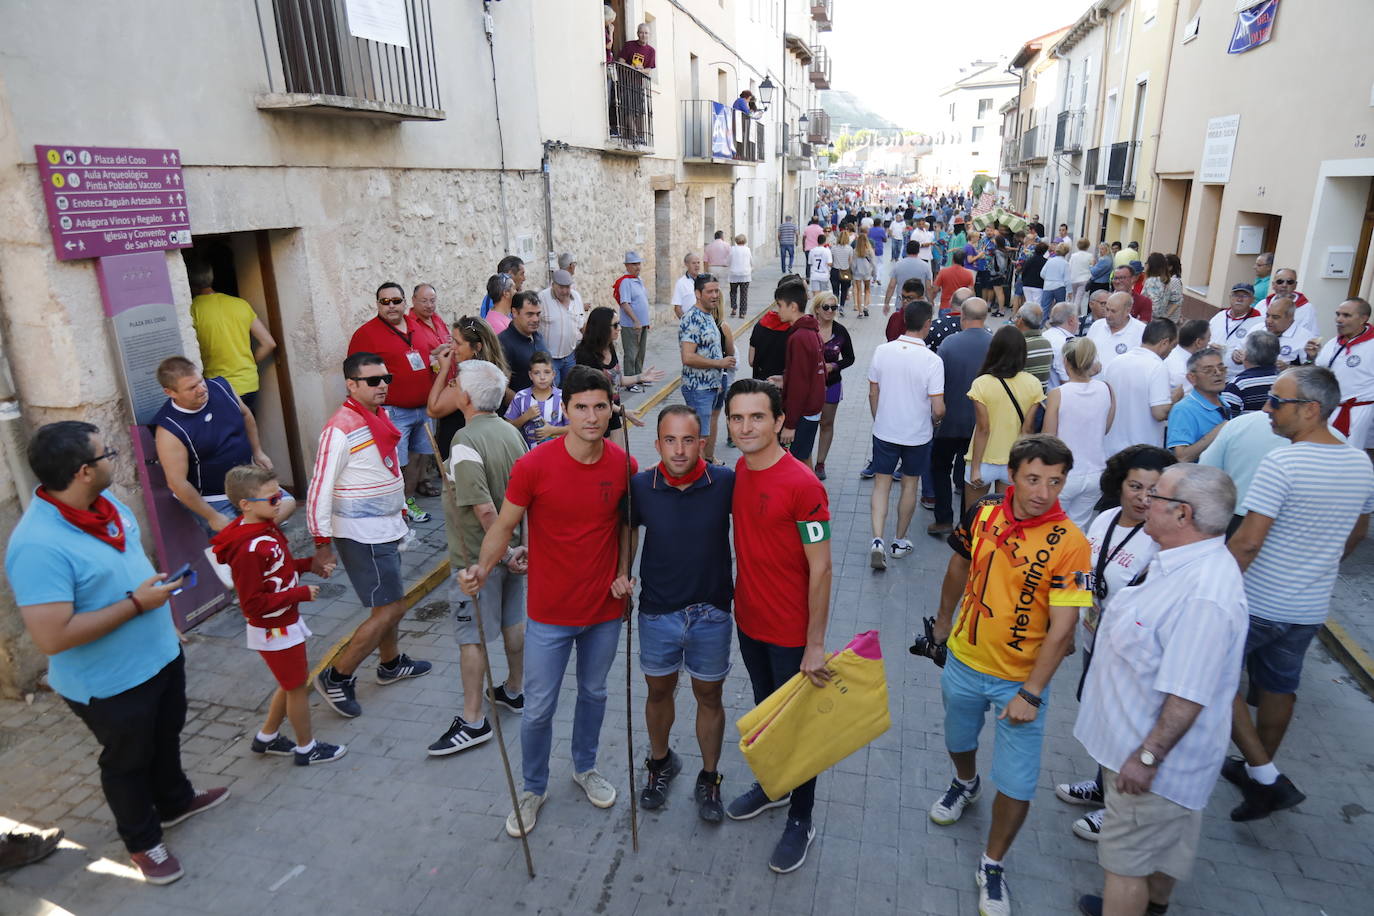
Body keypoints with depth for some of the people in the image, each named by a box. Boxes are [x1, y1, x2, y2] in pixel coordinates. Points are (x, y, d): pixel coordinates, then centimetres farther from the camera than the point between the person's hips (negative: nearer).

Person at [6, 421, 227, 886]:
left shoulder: (105, 501, -5)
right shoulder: (38, 545, -32)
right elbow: (52, 637, -33)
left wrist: (162, 612, 14)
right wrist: (136, 603, -28)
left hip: (161, 655, 8)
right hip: (111, 683, -7)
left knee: (166, 735, 28)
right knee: (127, 761, 17)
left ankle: (175, 801, 54)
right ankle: (143, 841, 41)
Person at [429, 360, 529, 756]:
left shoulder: (466, 442, -24)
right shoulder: (511, 431, 1)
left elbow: (484, 508, -30)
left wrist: (505, 552, -19)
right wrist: (522, 545, 3)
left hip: (479, 556, -8)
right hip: (510, 547, 8)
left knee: (472, 636, 3)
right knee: (514, 622, 20)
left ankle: (473, 721, 14)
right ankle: (514, 691, 39)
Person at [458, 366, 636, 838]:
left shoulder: (624, 466, -9)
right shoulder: (533, 467, -19)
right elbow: (503, 525, -11)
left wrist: (624, 572, -4)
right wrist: (482, 568, -28)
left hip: (605, 609, 3)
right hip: (550, 613, -3)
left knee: (594, 694, 23)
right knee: (538, 709, 9)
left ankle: (585, 767, 49)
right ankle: (533, 787, 36)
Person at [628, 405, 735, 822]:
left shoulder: (726, 482, -15)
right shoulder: (640, 487, -13)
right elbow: (629, 532, 4)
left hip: (711, 612, -1)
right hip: (657, 612, 1)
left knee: (710, 697, 15)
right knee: (658, 692, 20)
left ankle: (709, 778, 39)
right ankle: (660, 761, 48)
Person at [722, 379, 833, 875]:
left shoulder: (802, 485, -23)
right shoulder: (738, 472, -2)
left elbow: (820, 568, -20)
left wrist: (816, 645, -18)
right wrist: (740, 600, 11)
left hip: (792, 632, -6)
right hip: (749, 621, 7)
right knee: (765, 709, 25)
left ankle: (800, 820, 33)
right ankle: (771, 785, 49)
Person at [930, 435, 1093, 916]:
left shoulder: (1069, 544, -21)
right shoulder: (982, 514, -10)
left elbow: (1062, 628, -20)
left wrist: (1031, 694, -21)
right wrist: (943, 622, 18)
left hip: (1021, 679, -3)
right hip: (964, 662, 4)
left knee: (1017, 783, 2)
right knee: (958, 739, 27)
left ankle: (992, 866, 27)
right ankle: (966, 783, 60)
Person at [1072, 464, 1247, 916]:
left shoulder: (1205, 595, -34)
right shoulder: (1182, 562, -1)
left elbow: (1189, 696, -31)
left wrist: (1148, 757, -23)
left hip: (1153, 751, -10)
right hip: (1144, 741, 10)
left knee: (1126, 858, 7)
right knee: (1167, 835, 29)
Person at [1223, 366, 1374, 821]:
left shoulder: (1281, 462, -23)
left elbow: (1248, 542, -25)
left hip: (1257, 603, -7)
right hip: (1311, 608, 7)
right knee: (1279, 686, 21)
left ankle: (1265, 774, 6)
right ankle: (1260, 774, 37)